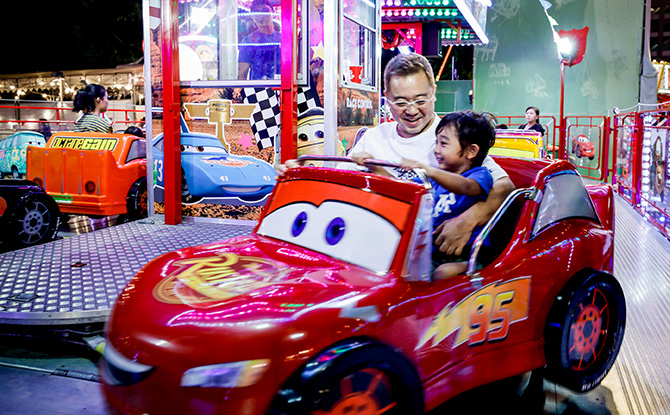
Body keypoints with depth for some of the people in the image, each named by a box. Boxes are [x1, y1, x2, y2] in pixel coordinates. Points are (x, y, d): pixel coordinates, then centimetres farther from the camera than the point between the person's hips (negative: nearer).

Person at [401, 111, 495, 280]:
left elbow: (465, 187, -28)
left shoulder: (481, 175, -4)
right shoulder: (438, 176, 17)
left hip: (467, 254, -6)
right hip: (434, 252, 6)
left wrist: (429, 171, -46)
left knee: (444, 273, -35)